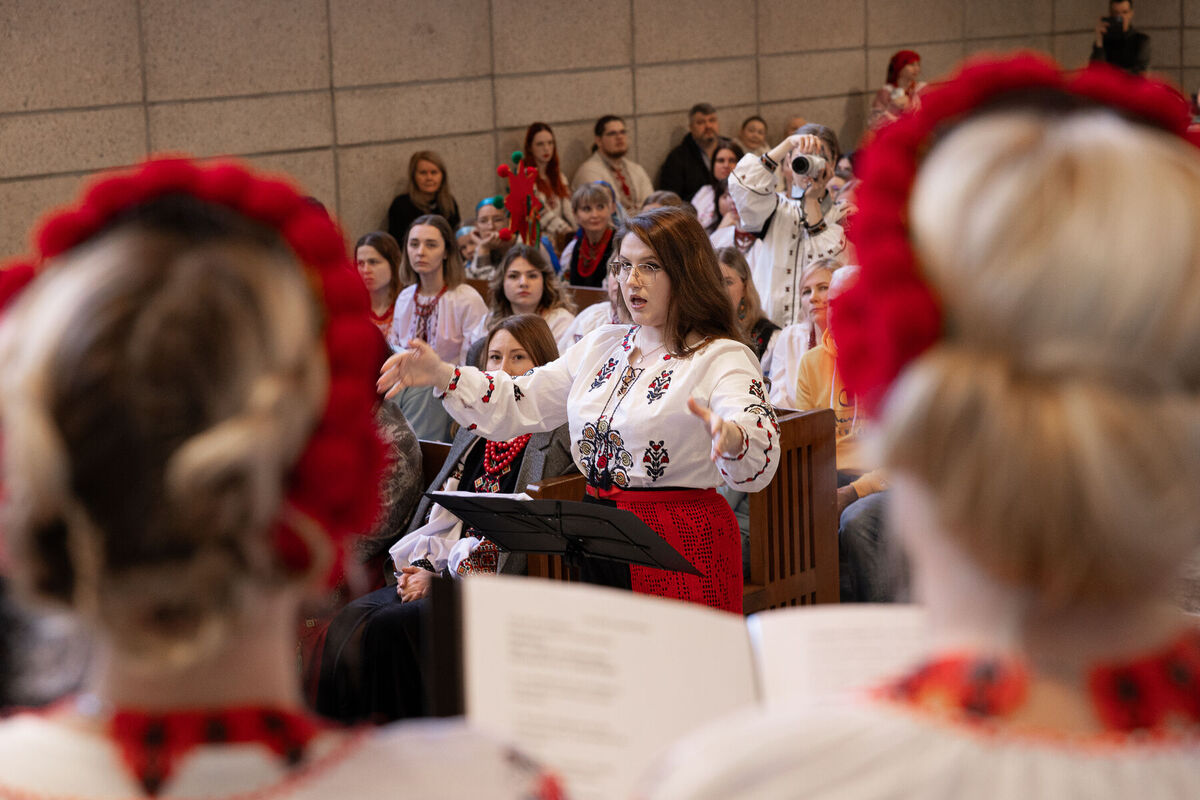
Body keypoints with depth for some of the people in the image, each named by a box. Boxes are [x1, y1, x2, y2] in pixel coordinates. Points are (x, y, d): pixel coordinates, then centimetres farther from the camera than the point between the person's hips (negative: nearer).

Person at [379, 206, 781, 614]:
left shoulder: (722, 359, -10)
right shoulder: (602, 346, 13)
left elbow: (760, 458, -26)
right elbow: (520, 404, 14)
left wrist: (731, 438, -50)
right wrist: (443, 376, 1)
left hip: (684, 549, -6)